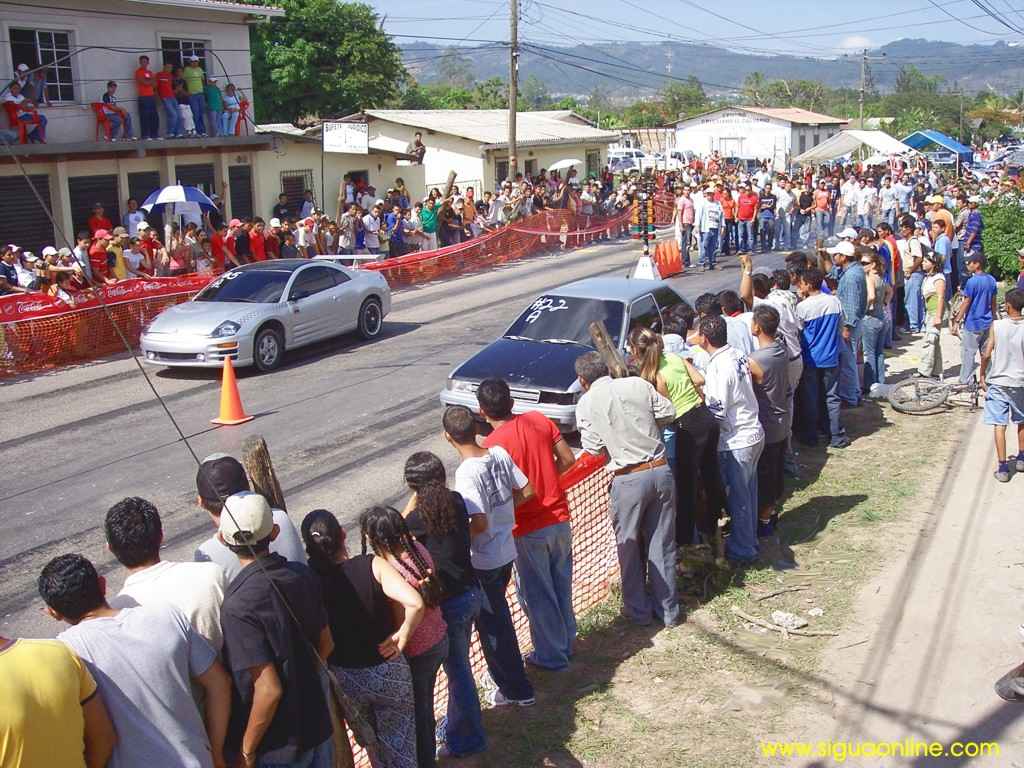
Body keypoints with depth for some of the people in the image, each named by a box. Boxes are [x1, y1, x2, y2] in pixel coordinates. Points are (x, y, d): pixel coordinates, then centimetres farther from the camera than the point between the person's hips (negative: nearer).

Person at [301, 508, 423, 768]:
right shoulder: (372, 565, -19)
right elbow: (415, 603, -30)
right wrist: (402, 636, -14)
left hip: (344, 678, 2)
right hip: (388, 671, -1)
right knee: (399, 746, 20)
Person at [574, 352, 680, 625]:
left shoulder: (587, 403, -5)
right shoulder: (638, 384, 2)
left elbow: (594, 449, -5)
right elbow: (668, 413, 7)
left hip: (628, 479, -3)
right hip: (661, 469, 3)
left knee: (630, 548, 14)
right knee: (662, 544, 13)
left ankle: (638, 610, 24)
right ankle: (668, 610, 24)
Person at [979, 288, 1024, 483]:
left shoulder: (997, 325, -11)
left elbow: (986, 354, -12)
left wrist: (982, 375, 1)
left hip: (997, 382, -2)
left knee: (999, 425, 1)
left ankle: (1002, 468, -2)